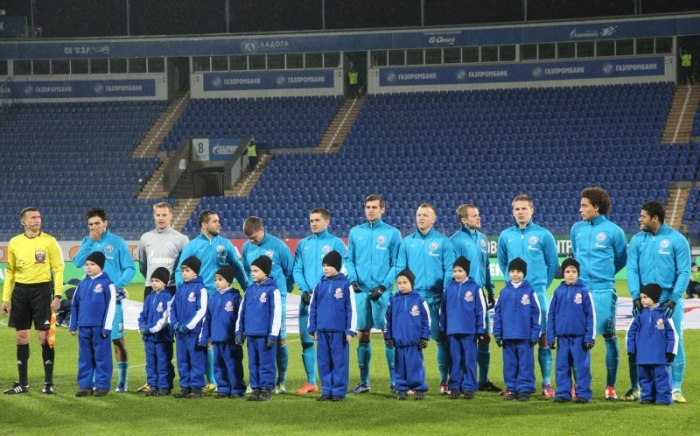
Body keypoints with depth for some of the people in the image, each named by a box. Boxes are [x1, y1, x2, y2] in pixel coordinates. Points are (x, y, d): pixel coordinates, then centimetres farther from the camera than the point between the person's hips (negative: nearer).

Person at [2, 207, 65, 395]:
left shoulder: (49, 241, -3)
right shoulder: (14, 243, 8)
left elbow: (58, 269, -3)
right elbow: (10, 272, 13)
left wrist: (57, 296, -11)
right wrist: (5, 298, 9)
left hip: (42, 289, -4)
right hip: (20, 290, 4)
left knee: (44, 336, -4)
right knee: (21, 336, 6)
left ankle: (49, 382, 4)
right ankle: (23, 383, 13)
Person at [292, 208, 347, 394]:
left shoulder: (336, 243, 3)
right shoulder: (303, 244, 15)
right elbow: (297, 270, 10)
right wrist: (305, 290, -7)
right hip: (308, 299, 4)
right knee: (306, 340, 2)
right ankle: (311, 382, 9)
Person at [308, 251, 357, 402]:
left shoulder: (345, 285, -4)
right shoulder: (319, 285, 8)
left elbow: (351, 309, -3)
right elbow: (312, 308, 13)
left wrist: (351, 330, -6)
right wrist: (312, 328, 11)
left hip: (339, 331, -4)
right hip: (322, 330, 4)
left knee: (340, 361, 0)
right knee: (323, 362, 7)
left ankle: (339, 391, 6)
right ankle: (326, 391, 14)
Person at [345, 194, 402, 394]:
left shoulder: (392, 233, 0)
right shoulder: (355, 232, 10)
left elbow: (397, 264, -2)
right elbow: (349, 259, 13)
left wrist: (384, 286, -12)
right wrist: (353, 279, -5)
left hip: (383, 292, -3)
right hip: (361, 291, 3)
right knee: (362, 336, 6)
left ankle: (395, 380, 0)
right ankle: (364, 382, 12)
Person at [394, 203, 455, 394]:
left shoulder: (443, 242, 3)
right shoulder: (407, 242, 10)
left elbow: (450, 270, -1)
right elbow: (399, 268, 10)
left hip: (436, 298, -2)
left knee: (442, 339, -2)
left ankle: (445, 382, 3)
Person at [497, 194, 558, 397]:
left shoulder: (543, 235, 0)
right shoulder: (505, 236, 7)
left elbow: (552, 263, 7)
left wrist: (542, 285, 9)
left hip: (537, 294, -2)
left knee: (542, 338, -3)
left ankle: (547, 383, -2)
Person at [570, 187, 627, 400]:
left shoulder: (613, 231, -4)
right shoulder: (577, 229, 7)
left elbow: (621, 260, 8)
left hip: (603, 292, -3)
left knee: (609, 336, 1)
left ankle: (611, 387, 6)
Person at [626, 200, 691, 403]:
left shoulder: (677, 240, -4)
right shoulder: (637, 240, 5)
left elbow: (684, 272, -5)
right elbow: (632, 269, 2)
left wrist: (673, 299, -14)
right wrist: (636, 297, -10)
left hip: (669, 301, -2)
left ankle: (675, 388, 6)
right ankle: (637, 387, 11)